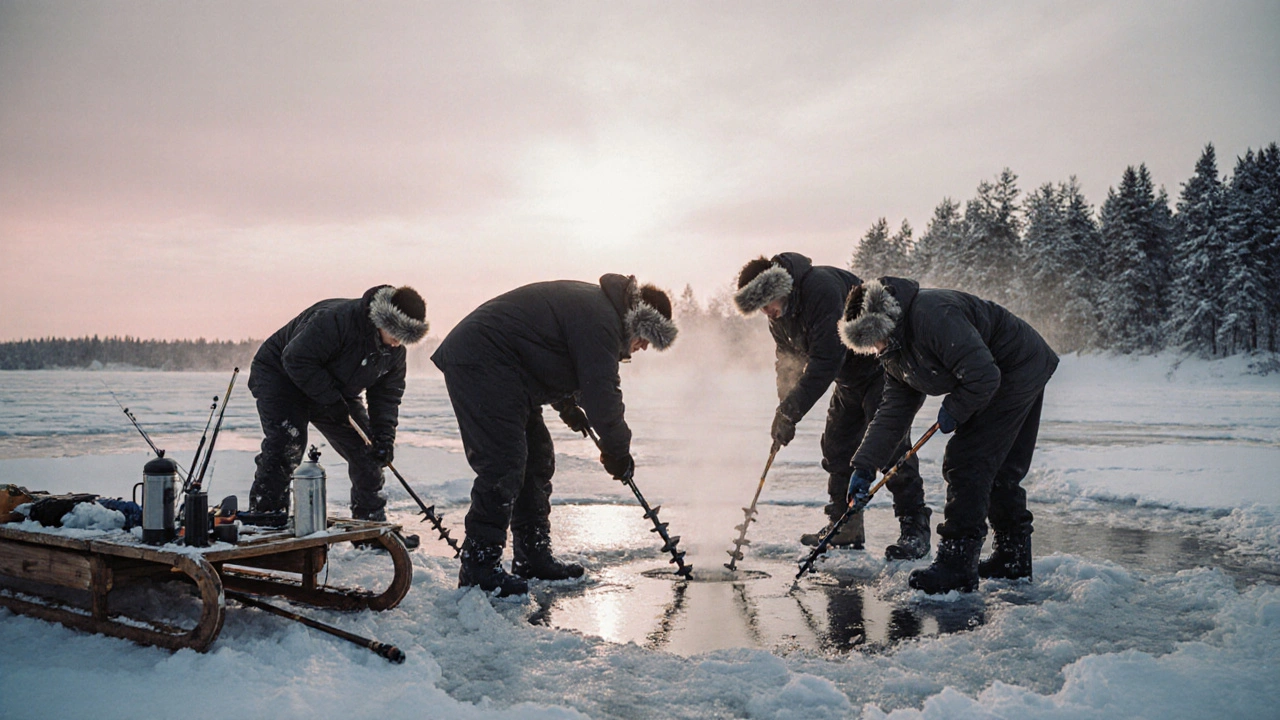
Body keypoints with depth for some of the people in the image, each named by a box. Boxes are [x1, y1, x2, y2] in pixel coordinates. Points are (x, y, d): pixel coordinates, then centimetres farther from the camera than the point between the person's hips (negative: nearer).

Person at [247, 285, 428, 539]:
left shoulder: (395, 351, -10)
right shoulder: (335, 319, -35)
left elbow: (387, 394, -4)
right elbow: (296, 359, -34)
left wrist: (384, 436, -17)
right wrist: (331, 400, -32)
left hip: (336, 392, 7)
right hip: (280, 377, -7)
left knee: (365, 450, 2)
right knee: (287, 444, -26)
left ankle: (373, 525, 12)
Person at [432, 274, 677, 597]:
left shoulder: (595, 303, 14)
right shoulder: (601, 322, -19)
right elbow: (602, 395, -19)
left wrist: (567, 406, 20)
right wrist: (618, 452, -7)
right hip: (480, 363, -11)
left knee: (537, 458, 11)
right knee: (503, 465, -15)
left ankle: (534, 557, 18)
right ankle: (479, 568, -10)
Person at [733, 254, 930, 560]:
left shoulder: (821, 287, -32)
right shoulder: (779, 313, -2)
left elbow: (827, 359, -34)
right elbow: (789, 360, 7)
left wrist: (790, 410, -30)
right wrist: (784, 410, -6)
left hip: (884, 367, -9)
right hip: (850, 379, 9)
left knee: (889, 445, -14)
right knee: (837, 446, 6)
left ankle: (914, 527, -6)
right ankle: (845, 527, 15)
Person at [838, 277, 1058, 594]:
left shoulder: (934, 316, -31)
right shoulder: (895, 349, 2)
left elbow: (983, 375, -32)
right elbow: (893, 412, 4)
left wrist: (954, 411, -14)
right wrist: (864, 467, -2)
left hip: (1019, 372, -10)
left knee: (966, 464, -13)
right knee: (999, 472, 16)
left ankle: (957, 566, -10)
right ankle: (1014, 559, 30)